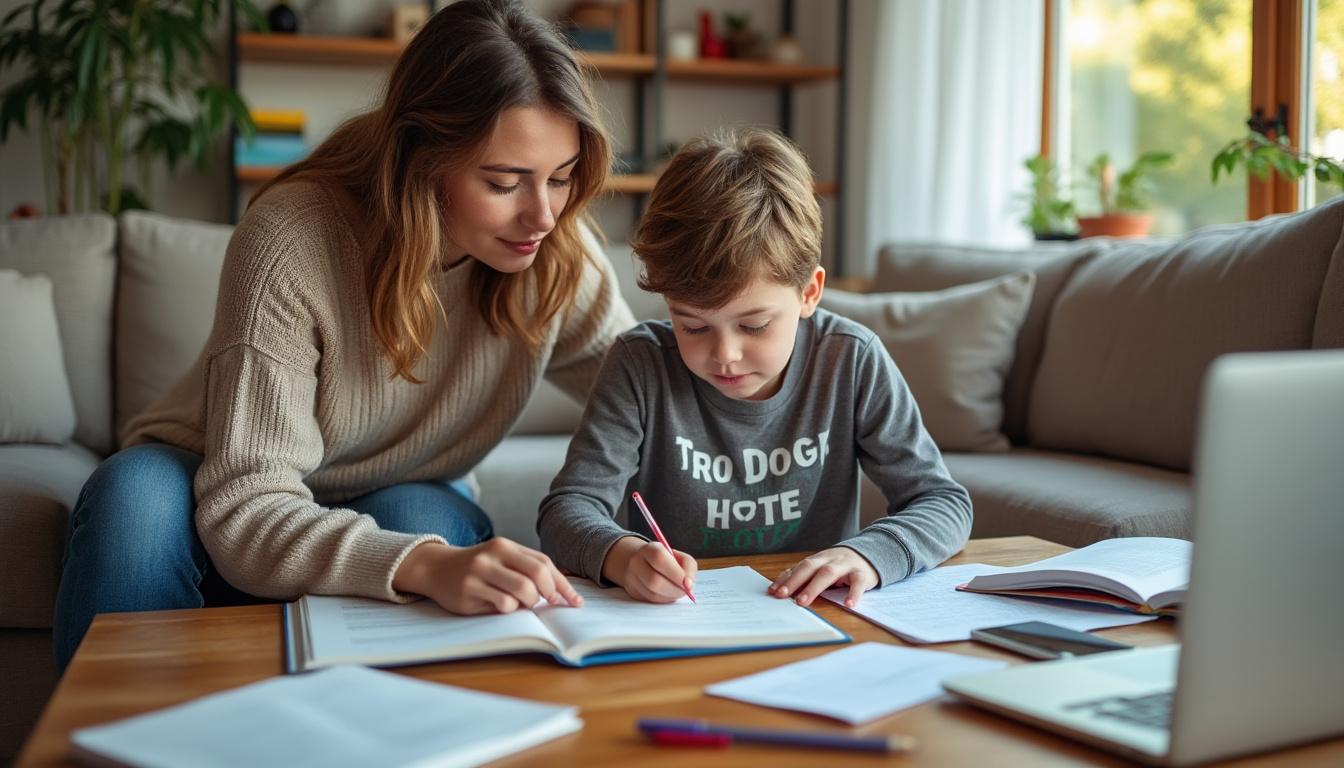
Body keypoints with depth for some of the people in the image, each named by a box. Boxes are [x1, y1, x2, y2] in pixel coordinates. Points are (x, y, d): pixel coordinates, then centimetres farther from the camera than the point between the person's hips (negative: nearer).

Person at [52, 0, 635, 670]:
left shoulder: (557, 252, -17)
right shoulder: (292, 241, -30)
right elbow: (244, 505, -34)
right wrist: (427, 566, -53)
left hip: (407, 506, 2)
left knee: (421, 514, -32)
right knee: (137, 493, -33)